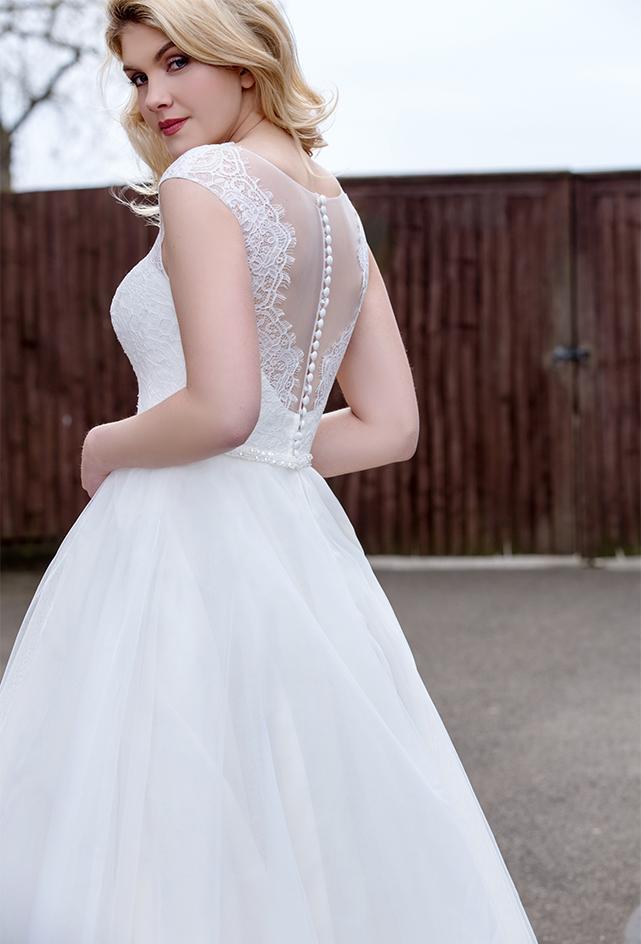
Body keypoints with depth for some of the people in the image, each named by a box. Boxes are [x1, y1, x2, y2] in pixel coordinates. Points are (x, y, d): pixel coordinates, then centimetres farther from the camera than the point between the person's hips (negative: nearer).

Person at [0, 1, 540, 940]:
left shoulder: (203, 180, -9)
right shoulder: (337, 207, 15)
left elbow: (221, 409, -20)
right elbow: (390, 426, 13)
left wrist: (105, 447, -3)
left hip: (189, 544, -8)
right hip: (300, 546, 9)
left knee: (161, 849, -2)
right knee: (314, 847, 14)